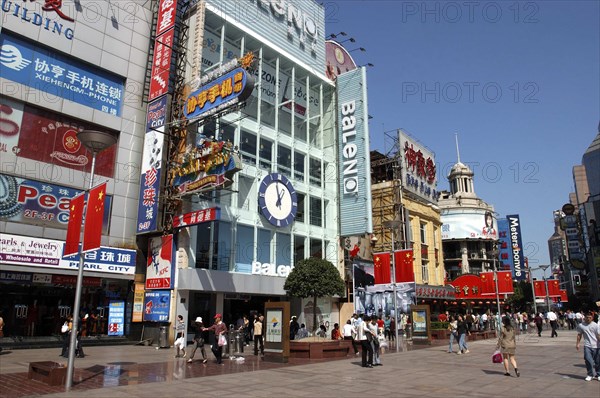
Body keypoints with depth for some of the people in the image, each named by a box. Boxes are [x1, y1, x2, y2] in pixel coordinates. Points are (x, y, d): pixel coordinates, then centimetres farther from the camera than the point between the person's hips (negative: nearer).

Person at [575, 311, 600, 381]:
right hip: (587, 346, 0)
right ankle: (590, 375, 6)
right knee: (588, 360, -8)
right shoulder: (581, 325, 1)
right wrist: (577, 343, 9)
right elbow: (579, 335, 10)